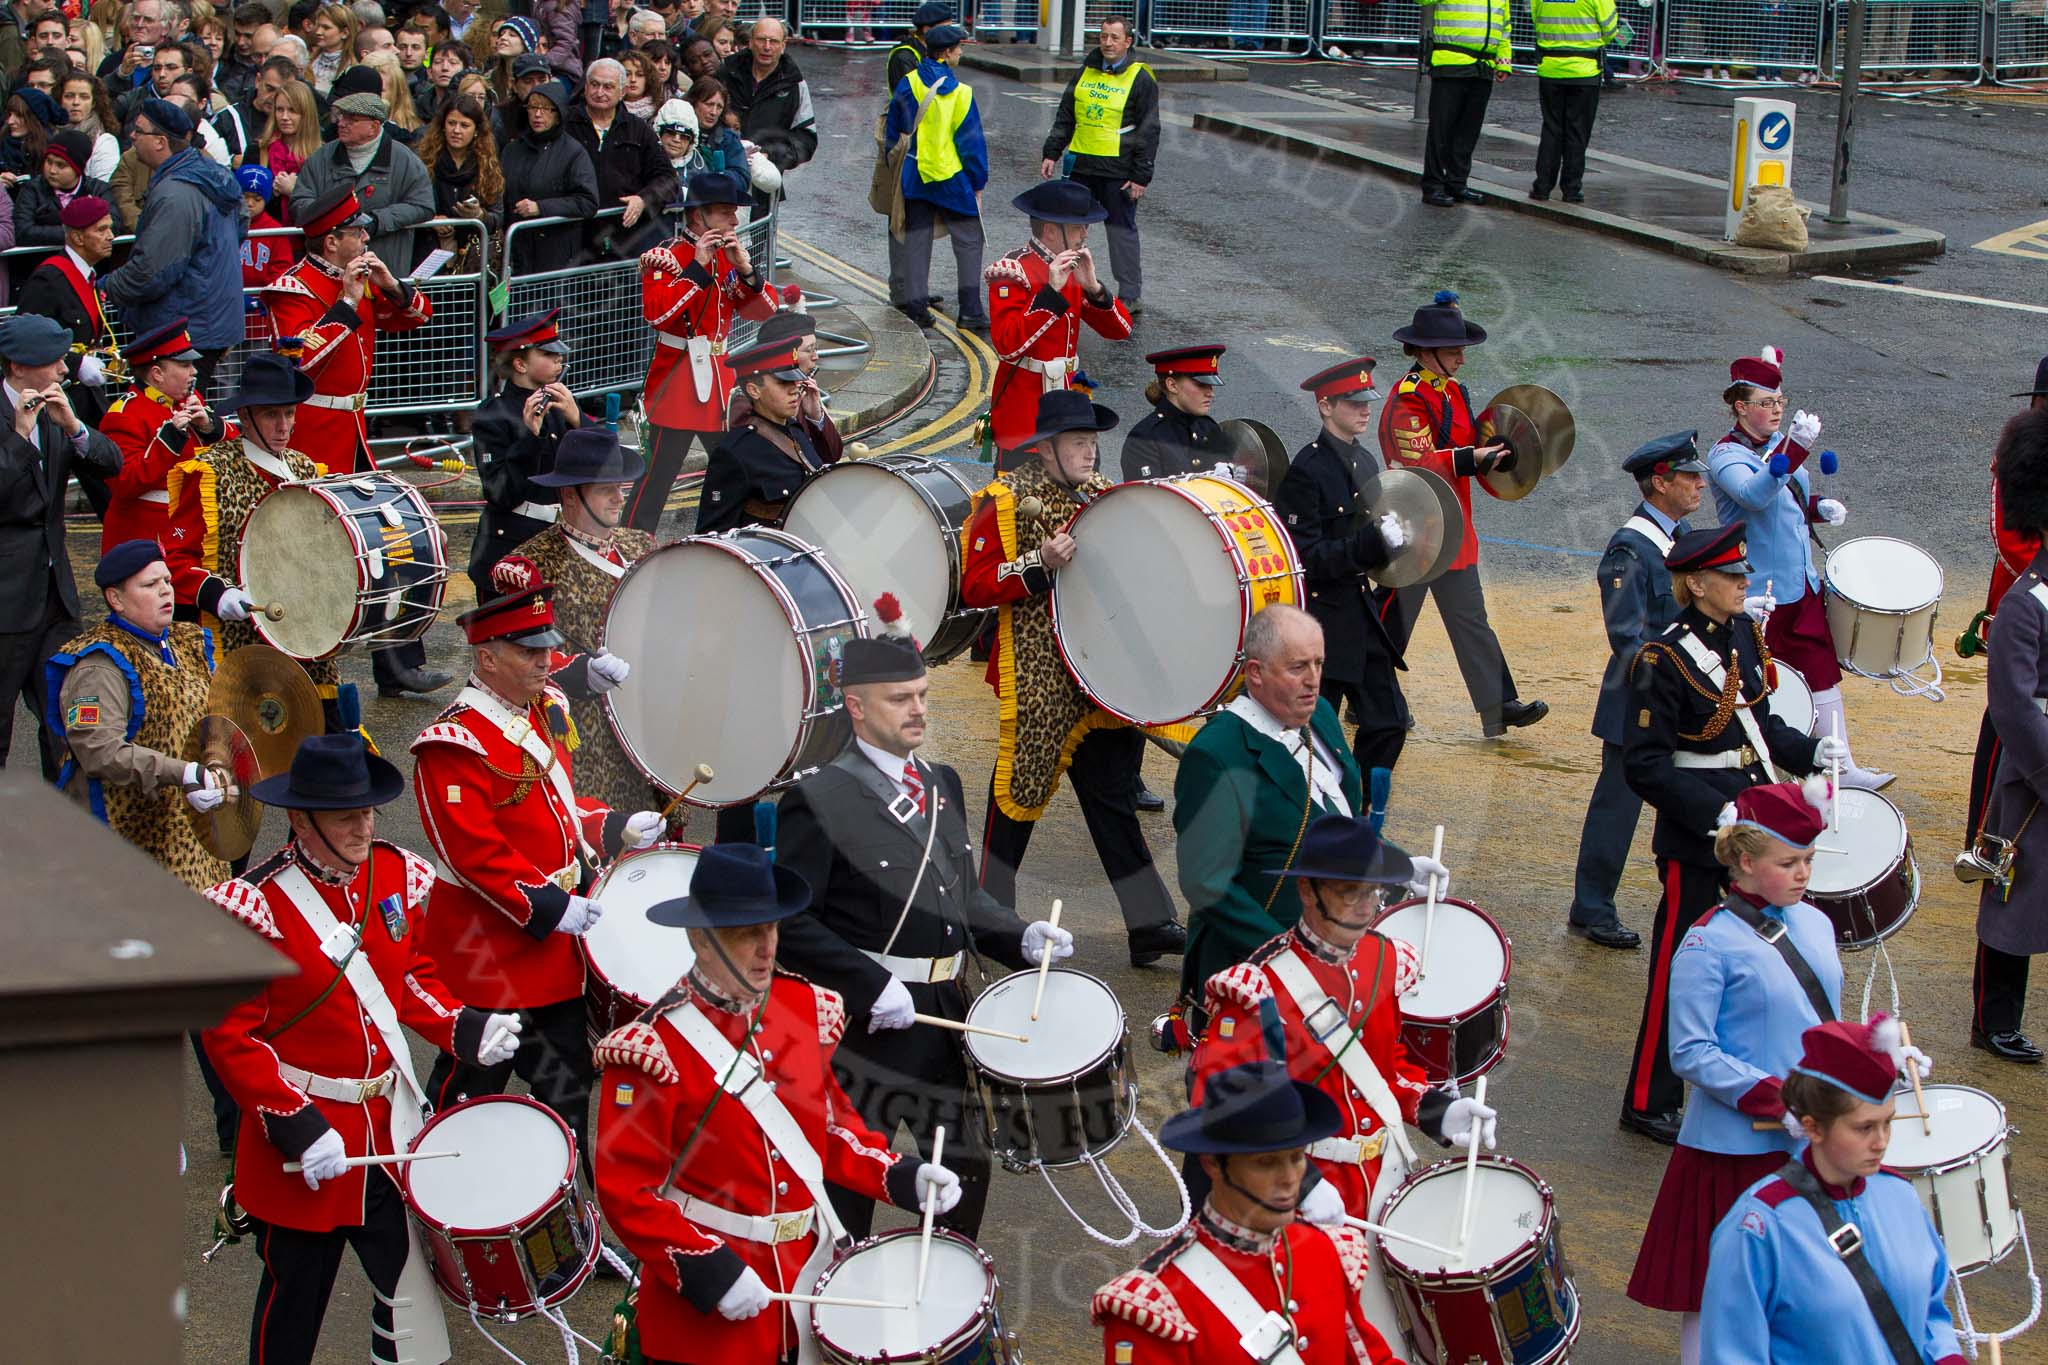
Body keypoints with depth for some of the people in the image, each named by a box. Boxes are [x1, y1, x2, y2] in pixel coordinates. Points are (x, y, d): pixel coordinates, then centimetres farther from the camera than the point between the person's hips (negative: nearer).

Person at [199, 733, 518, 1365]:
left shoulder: (398, 875, 1)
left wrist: (464, 1027, -3)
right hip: (302, 1140, -5)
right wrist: (296, 1128, -20)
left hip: (391, 1124, 5)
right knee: (296, 1293, 11)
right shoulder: (257, 904, -18)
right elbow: (230, 1036, -15)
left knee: (411, 1285, 5)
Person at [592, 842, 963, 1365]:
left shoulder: (804, 1008, 1)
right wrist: (710, 1273, -22)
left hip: (809, 1269, 6)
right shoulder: (655, 1048, -18)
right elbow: (626, 1191, -16)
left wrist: (901, 1176, 0)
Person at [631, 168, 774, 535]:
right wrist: (698, 267, -25)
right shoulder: (667, 256, -11)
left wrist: (745, 268, -11)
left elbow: (764, 309, 6)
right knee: (659, 473, -7)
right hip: (678, 379, -7)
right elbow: (656, 312, -26)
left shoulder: (730, 254, 9)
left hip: (721, 377, 7)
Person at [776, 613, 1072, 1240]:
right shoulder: (819, 801, -13)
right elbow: (790, 925, -17)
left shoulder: (943, 784, 12)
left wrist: (1022, 937, 2)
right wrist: (871, 986, -23)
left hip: (947, 1015, 7)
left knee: (966, 1166, 16)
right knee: (850, 1188, 2)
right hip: (868, 1022, -7)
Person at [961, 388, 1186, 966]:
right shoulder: (1006, 500, -8)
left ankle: (1149, 923, 5)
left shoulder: (1103, 493, 12)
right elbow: (972, 585, -13)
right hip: (1037, 679, -5)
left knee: (1114, 794, 6)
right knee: (1019, 790, 4)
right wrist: (1039, 565, -23)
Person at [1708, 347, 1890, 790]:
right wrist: (1796, 449, -46)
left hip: (1802, 585, 7)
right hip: (1760, 594, -7)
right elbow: (1755, 495, -35)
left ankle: (1843, 768, 13)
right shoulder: (1726, 455, -15)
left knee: (1822, 673, 8)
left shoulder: (1780, 444, 9)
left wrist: (1820, 508, 1)